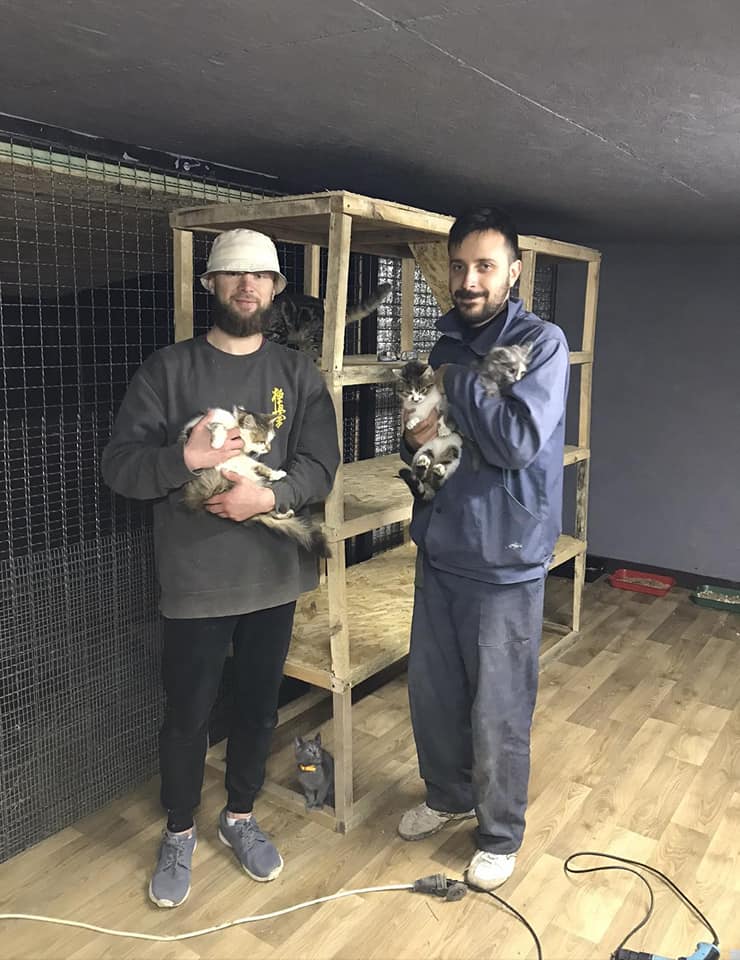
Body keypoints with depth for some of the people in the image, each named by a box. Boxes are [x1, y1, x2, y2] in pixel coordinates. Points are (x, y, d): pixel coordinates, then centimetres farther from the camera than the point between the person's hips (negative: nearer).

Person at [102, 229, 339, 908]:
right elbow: (120, 465, -6)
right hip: (195, 582, -2)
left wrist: (268, 496, -22)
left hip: (274, 576, 2)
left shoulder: (298, 374, 3)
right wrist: (185, 458, -23)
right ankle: (179, 833, 37)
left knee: (258, 708, 17)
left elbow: (320, 465, -4)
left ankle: (241, 817, 41)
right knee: (187, 717, 12)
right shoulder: (167, 370, -3)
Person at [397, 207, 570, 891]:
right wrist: (417, 441, -6)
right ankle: (448, 795, 44)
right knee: (431, 692, 19)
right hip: (439, 550, 7)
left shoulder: (541, 342, -11)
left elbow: (520, 440, -25)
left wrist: (456, 383, -14)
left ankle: (501, 835, 31)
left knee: (498, 713, 7)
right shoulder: (448, 345, 10)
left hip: (504, 561, -6)